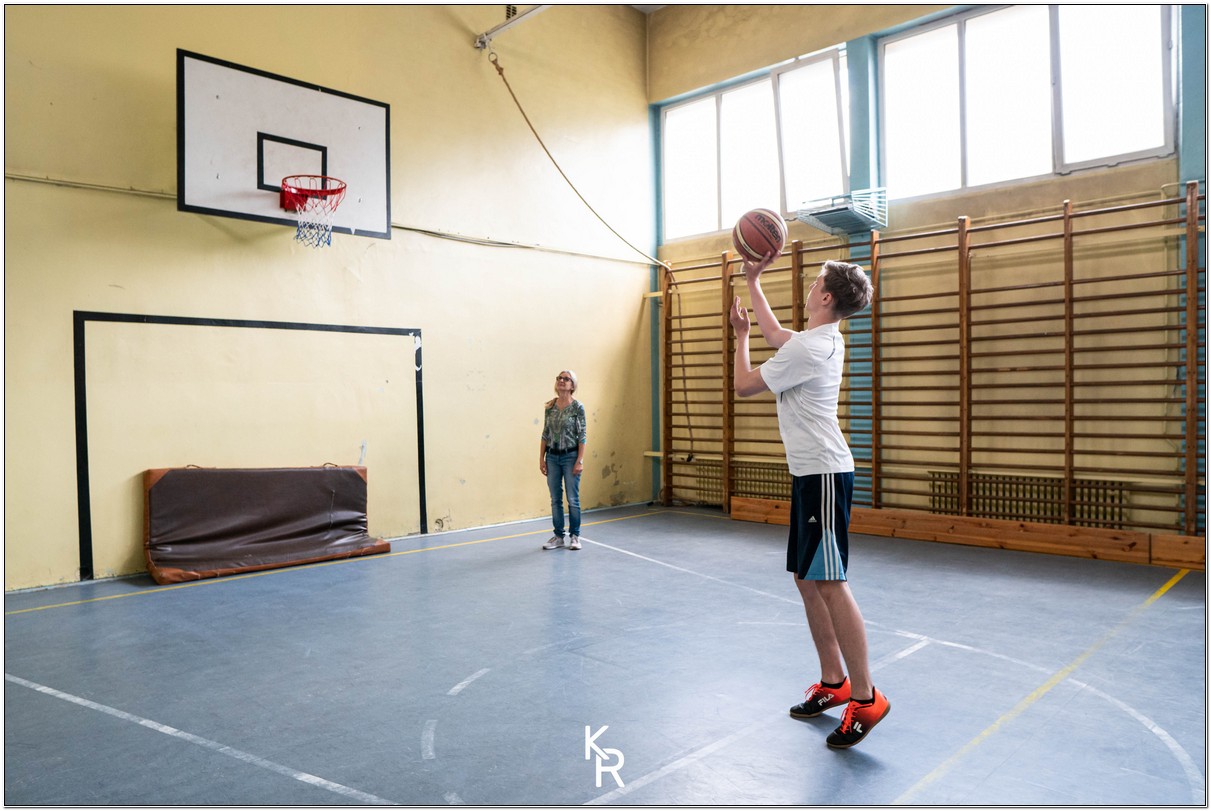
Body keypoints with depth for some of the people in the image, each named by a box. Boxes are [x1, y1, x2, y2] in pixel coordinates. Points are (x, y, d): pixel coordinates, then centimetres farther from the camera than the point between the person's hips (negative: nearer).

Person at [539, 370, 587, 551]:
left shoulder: (577, 407, -6)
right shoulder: (550, 406, 5)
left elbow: (582, 435, -8)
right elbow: (545, 434, 8)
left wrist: (580, 460, -13)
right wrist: (541, 458, 4)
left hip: (570, 456, -4)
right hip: (552, 457, 4)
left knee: (572, 499, 2)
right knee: (555, 499, 8)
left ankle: (574, 536, 14)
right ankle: (558, 536, 18)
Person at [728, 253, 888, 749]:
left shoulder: (807, 348, -16)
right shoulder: (823, 340, 14)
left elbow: (744, 385, -6)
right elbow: (775, 333, 33)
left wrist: (740, 336, 10)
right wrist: (752, 282, 35)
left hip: (824, 475, -10)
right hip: (812, 474, 10)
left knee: (829, 582, -9)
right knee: (807, 579, 13)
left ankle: (864, 698, 0)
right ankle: (833, 682, 22)